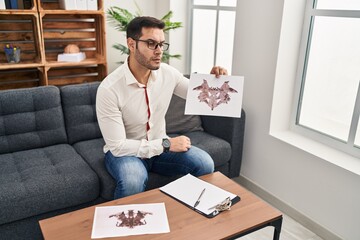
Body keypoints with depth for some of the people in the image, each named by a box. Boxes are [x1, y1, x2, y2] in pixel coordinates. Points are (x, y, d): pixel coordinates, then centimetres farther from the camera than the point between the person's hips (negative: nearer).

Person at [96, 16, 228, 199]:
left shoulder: (168, 73, -10)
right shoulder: (109, 89, -25)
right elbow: (117, 146, -25)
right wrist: (167, 144, -24)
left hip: (160, 146, 5)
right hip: (123, 150, -4)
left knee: (204, 164, -16)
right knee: (132, 181, -37)